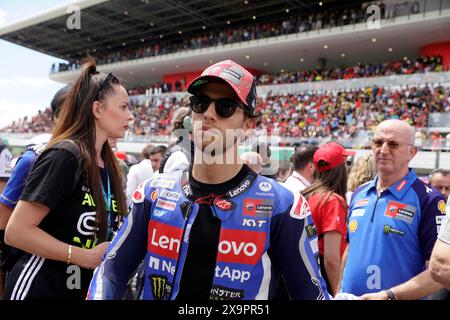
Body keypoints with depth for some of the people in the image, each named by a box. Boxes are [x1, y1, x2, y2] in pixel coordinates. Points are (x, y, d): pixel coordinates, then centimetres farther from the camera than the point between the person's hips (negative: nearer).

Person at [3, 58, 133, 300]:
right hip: (40, 288, -8)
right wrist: (88, 257, -21)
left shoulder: (107, 164, 4)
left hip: (85, 287, 8)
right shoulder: (65, 155, -19)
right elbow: (16, 232, -21)